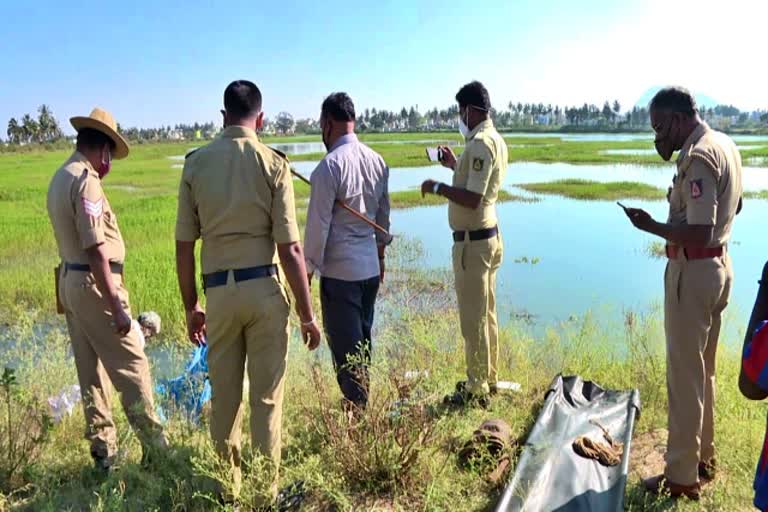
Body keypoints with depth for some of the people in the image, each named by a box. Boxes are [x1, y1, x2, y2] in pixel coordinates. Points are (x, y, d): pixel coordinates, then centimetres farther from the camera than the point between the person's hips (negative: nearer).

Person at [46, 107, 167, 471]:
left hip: (70, 282, 10)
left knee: (91, 372, 13)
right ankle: (154, 447, 6)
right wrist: (116, 306, -22)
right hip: (93, 283, -10)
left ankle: (103, 452, 22)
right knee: (131, 366, -2)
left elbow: (77, 238, 11)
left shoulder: (60, 178, 13)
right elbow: (96, 250, -22)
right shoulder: (86, 180, -17)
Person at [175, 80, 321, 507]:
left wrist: (191, 306, 13)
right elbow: (290, 248, -10)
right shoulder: (273, 163, -7)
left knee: (224, 395, 16)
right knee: (267, 396, 10)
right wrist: (307, 314, -2)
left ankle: (229, 486, 31)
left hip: (219, 291, 2)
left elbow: (184, 246, 2)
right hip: (264, 288, -2)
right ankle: (266, 489, 23)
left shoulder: (196, 163, 1)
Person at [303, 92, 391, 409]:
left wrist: (309, 266, -5)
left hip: (339, 271, -7)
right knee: (362, 340, 19)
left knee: (344, 345, 4)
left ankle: (356, 408, 11)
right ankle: (361, 401, 32)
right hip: (370, 266, 7)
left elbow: (318, 224, -15)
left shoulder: (330, 166, -16)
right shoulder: (377, 161, 5)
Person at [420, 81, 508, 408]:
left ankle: (477, 390, 10)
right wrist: (455, 165, 21)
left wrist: (437, 187, -16)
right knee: (486, 313, 18)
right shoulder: (495, 139, 13)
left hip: (472, 240, -10)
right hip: (488, 235, 10)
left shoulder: (480, 144, -19)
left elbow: (472, 198, -26)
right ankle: (488, 377, 32)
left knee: (473, 317, -1)